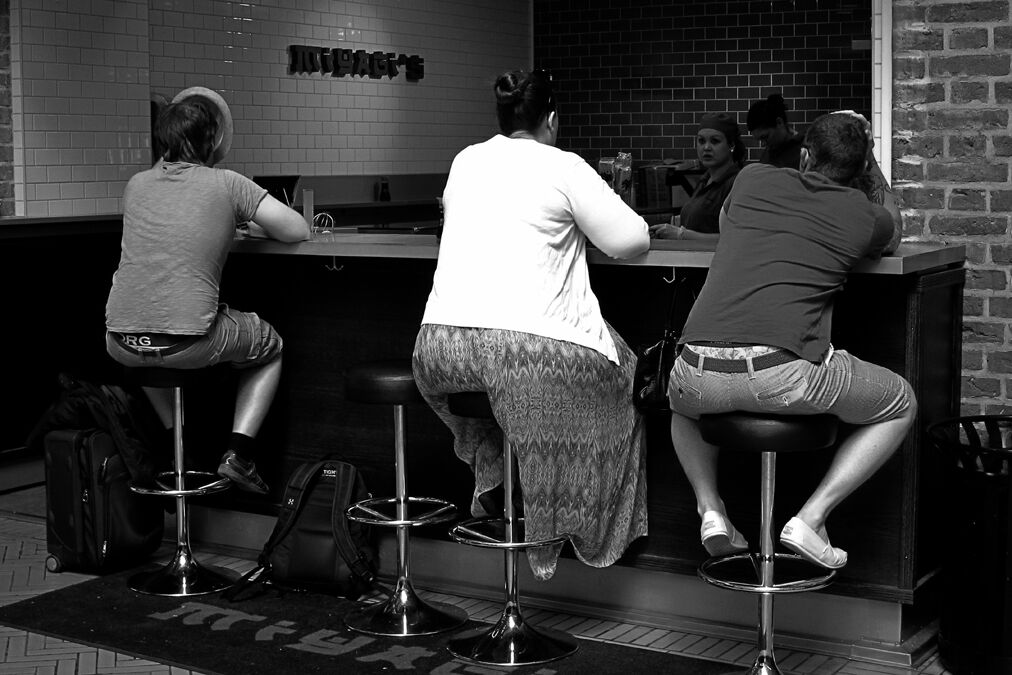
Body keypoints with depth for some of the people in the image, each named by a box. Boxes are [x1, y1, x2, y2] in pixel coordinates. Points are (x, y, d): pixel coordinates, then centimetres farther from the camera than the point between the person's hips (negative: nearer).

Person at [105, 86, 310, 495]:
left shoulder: (137, 184, 12)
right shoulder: (227, 185, -1)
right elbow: (298, 231, 3)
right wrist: (254, 225, 23)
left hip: (121, 344, 5)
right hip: (190, 344, -4)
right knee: (270, 346, 24)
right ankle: (239, 452, 10)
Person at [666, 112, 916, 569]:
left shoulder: (753, 180, 19)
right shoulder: (863, 216, 13)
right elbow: (892, 240, 40)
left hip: (699, 372, 3)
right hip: (785, 372, -3)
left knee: (682, 403, 41)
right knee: (901, 405, 23)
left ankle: (710, 509, 20)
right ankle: (811, 518, 12)